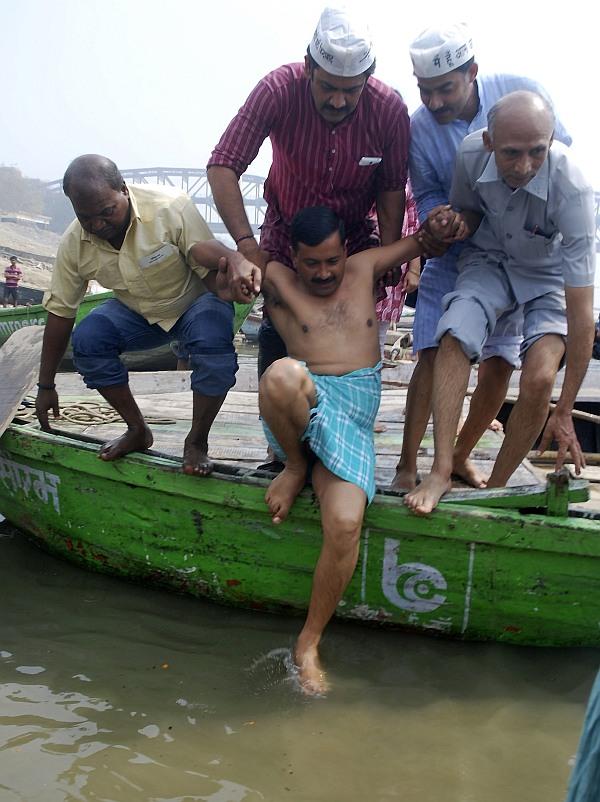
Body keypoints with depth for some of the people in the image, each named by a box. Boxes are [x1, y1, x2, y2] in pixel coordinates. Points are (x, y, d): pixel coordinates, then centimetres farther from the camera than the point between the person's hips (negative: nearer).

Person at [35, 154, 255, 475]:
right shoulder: (74, 243, -16)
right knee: (85, 341, -23)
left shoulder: (170, 208, -29)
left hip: (194, 304, -3)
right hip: (137, 313, 4)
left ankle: (197, 442, -15)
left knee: (214, 341, -36)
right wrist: (46, 385, -2)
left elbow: (213, 273, -31)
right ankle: (137, 431, -3)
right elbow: (59, 312, -7)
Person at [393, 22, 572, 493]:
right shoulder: (420, 127, -13)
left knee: (501, 361, 4)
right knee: (434, 353, -11)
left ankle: (462, 455, 23)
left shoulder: (521, 92, -15)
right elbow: (427, 194, -3)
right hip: (454, 255, -1)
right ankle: (408, 464, -2)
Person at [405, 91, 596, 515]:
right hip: (490, 259, 3)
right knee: (454, 337, -26)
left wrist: (565, 412, -29)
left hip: (550, 274, -3)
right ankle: (441, 472, -19)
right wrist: (454, 223, -24)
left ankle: (495, 487, -1)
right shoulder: (471, 153, -24)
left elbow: (581, 314, -32)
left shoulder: (572, 191, -35)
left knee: (540, 377, -23)